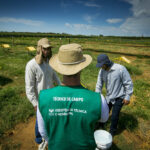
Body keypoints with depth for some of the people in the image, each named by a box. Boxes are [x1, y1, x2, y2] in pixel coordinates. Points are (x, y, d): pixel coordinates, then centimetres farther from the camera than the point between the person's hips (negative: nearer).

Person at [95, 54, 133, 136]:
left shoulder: (120, 69, -27)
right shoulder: (102, 70, -10)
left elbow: (128, 83, -18)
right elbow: (99, 84, -1)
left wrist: (127, 97, -15)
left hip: (119, 97, -5)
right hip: (109, 96, 5)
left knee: (114, 116, 3)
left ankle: (112, 132, 31)